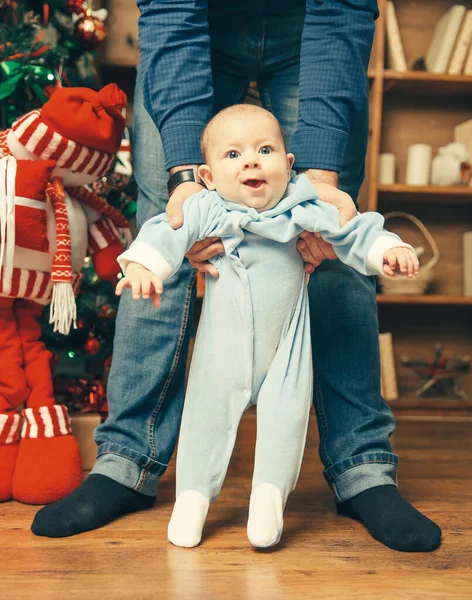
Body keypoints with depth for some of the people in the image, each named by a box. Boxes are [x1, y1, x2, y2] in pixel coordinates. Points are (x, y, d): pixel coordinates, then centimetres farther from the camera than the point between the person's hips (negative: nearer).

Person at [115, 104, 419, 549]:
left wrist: (390, 250, -19)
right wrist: (142, 265, -31)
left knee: (286, 413, -2)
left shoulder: (303, 209, -8)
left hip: (285, 345, 0)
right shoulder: (204, 211, -8)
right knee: (208, 412, 6)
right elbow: (165, 235, -13)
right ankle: (193, 495, 20)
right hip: (222, 345, 0)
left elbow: (353, 233, -4)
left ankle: (269, 492, 16)